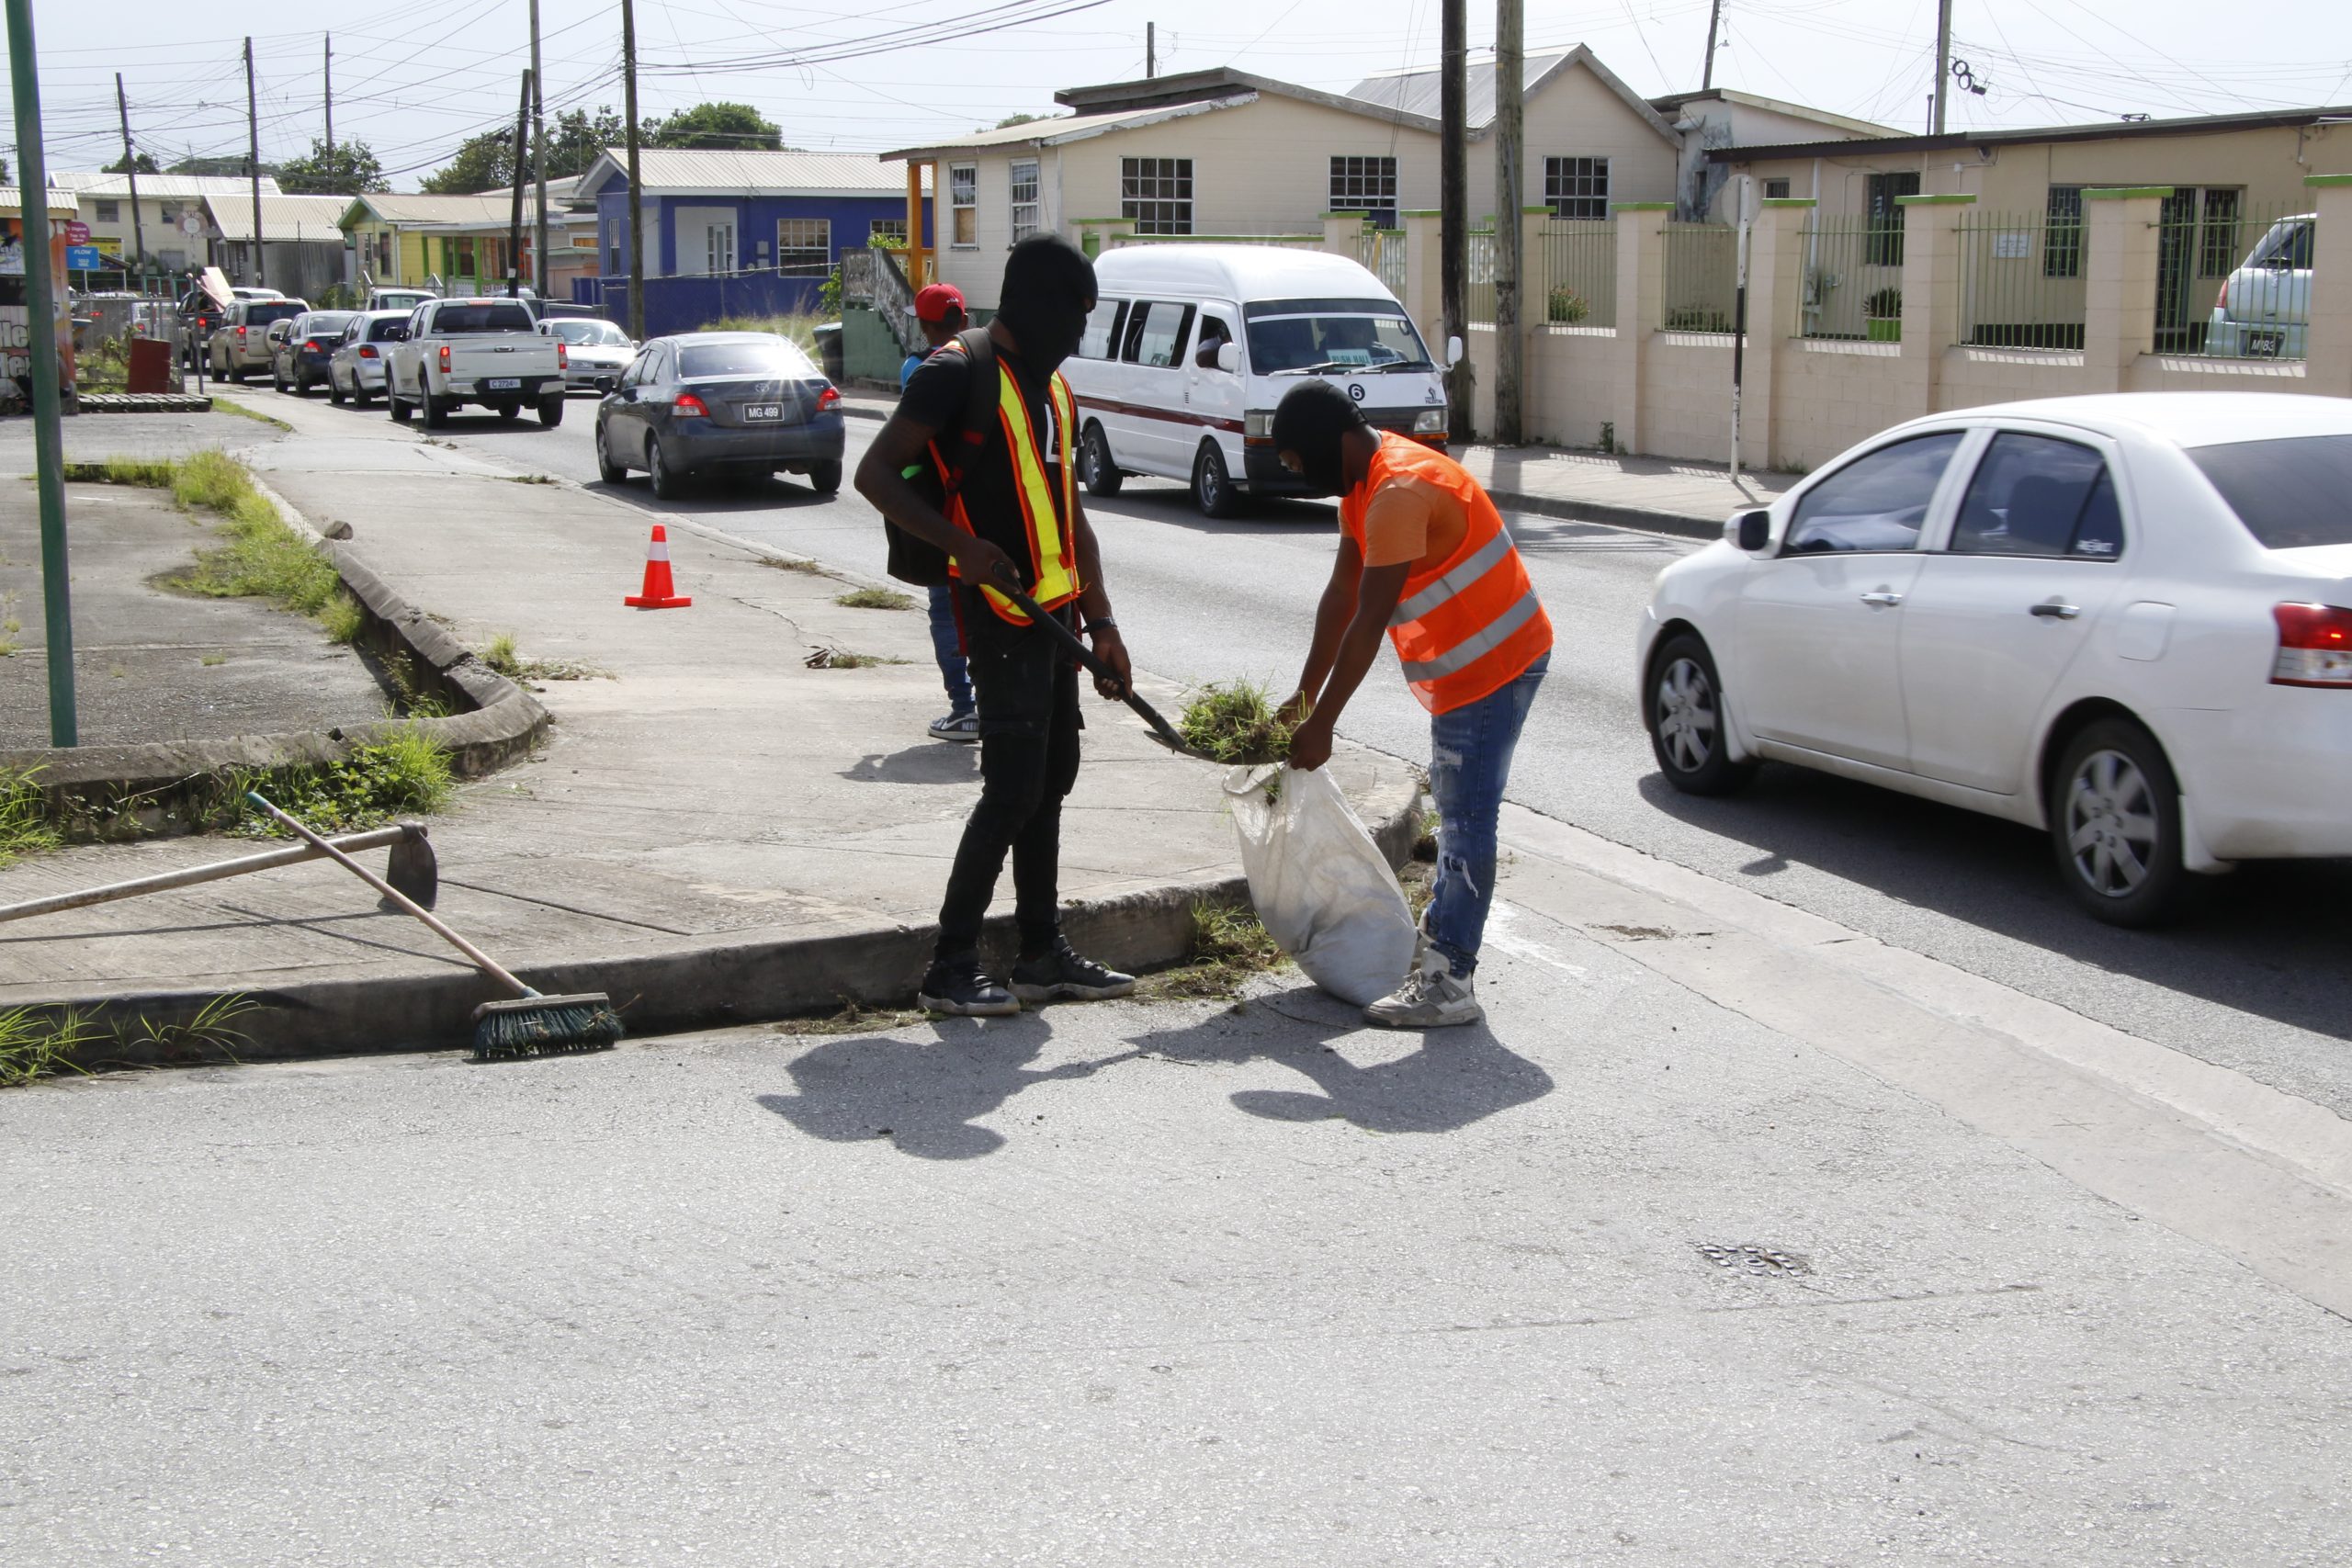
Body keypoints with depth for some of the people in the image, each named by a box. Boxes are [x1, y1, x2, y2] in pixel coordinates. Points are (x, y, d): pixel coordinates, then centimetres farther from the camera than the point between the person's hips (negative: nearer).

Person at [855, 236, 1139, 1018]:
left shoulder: (1054, 388, 18)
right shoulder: (959, 374, -10)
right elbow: (876, 472, -15)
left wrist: (1100, 623, 14)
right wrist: (960, 543, -27)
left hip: (1052, 615, 9)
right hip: (1001, 613, -9)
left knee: (1051, 780, 12)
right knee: (1012, 789, -10)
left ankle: (1044, 953, 21)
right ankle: (950, 968, -3)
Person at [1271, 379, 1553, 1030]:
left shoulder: (1400, 494, -26)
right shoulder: (1364, 484, 8)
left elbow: (1368, 624, -26)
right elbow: (1341, 595, 13)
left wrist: (1320, 725, -21)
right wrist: (1305, 695, 12)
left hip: (1495, 664, -11)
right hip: (1466, 666, 11)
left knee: (1466, 820, -10)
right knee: (1455, 811, 20)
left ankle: (1449, 984, -9)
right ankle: (1440, 938, 33)